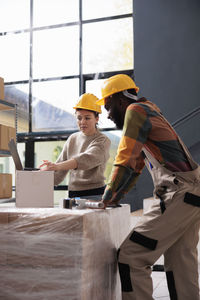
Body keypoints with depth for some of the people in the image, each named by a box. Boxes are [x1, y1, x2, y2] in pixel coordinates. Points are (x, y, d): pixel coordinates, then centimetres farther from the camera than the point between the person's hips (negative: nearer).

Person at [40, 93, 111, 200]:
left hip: (94, 195, -4)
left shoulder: (102, 141, -4)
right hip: (72, 195, 4)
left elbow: (86, 159, -24)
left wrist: (57, 166, -36)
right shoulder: (72, 139, 13)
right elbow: (59, 173, 13)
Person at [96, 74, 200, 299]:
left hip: (179, 195, -10)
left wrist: (109, 195, -3)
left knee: (130, 257, -9)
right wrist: (115, 197, 21)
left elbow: (125, 160, -13)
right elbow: (135, 165, 25)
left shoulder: (136, 110, -6)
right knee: (180, 267, 14)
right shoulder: (149, 110, 23)